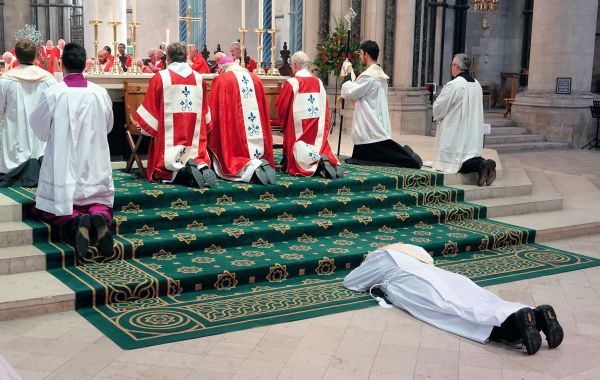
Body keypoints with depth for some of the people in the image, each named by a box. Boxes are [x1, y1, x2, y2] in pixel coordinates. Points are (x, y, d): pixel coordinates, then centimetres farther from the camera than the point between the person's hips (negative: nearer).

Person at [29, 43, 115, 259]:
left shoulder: (52, 94, -11)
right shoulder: (101, 93, -4)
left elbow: (37, 127, 5)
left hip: (63, 166, -2)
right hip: (95, 166, 2)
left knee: (54, 208, 13)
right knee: (99, 204, 19)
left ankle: (74, 221, -20)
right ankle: (100, 218, -18)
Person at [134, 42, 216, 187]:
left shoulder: (160, 77, -5)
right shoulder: (199, 79, 4)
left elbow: (149, 112, -1)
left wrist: (143, 127, 17)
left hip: (168, 141, -3)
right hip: (195, 141, 3)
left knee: (162, 172, 8)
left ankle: (182, 172, -22)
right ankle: (202, 167, -21)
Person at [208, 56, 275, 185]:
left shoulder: (221, 80, -2)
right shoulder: (255, 79, 13)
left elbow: (214, 110, 0)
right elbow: (264, 109, 18)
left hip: (233, 135, -5)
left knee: (231, 163, 1)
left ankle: (251, 167, -27)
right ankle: (262, 163, -13)